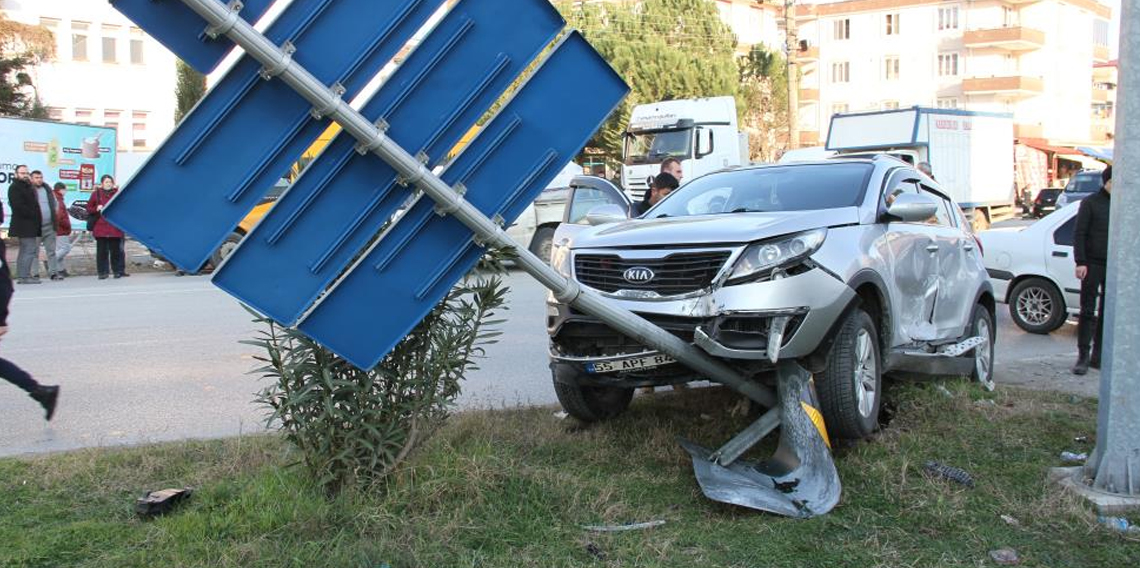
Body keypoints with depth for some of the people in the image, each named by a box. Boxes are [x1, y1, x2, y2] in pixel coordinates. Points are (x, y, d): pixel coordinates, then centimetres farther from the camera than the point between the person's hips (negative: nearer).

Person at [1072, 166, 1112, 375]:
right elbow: (1079, 234, -5)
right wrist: (1080, 262, -13)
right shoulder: (1091, 203, -3)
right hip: (1093, 264, -4)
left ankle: (1098, 356, 14)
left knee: (1108, 313, 7)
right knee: (1088, 312, -3)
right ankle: (1083, 356, 1)